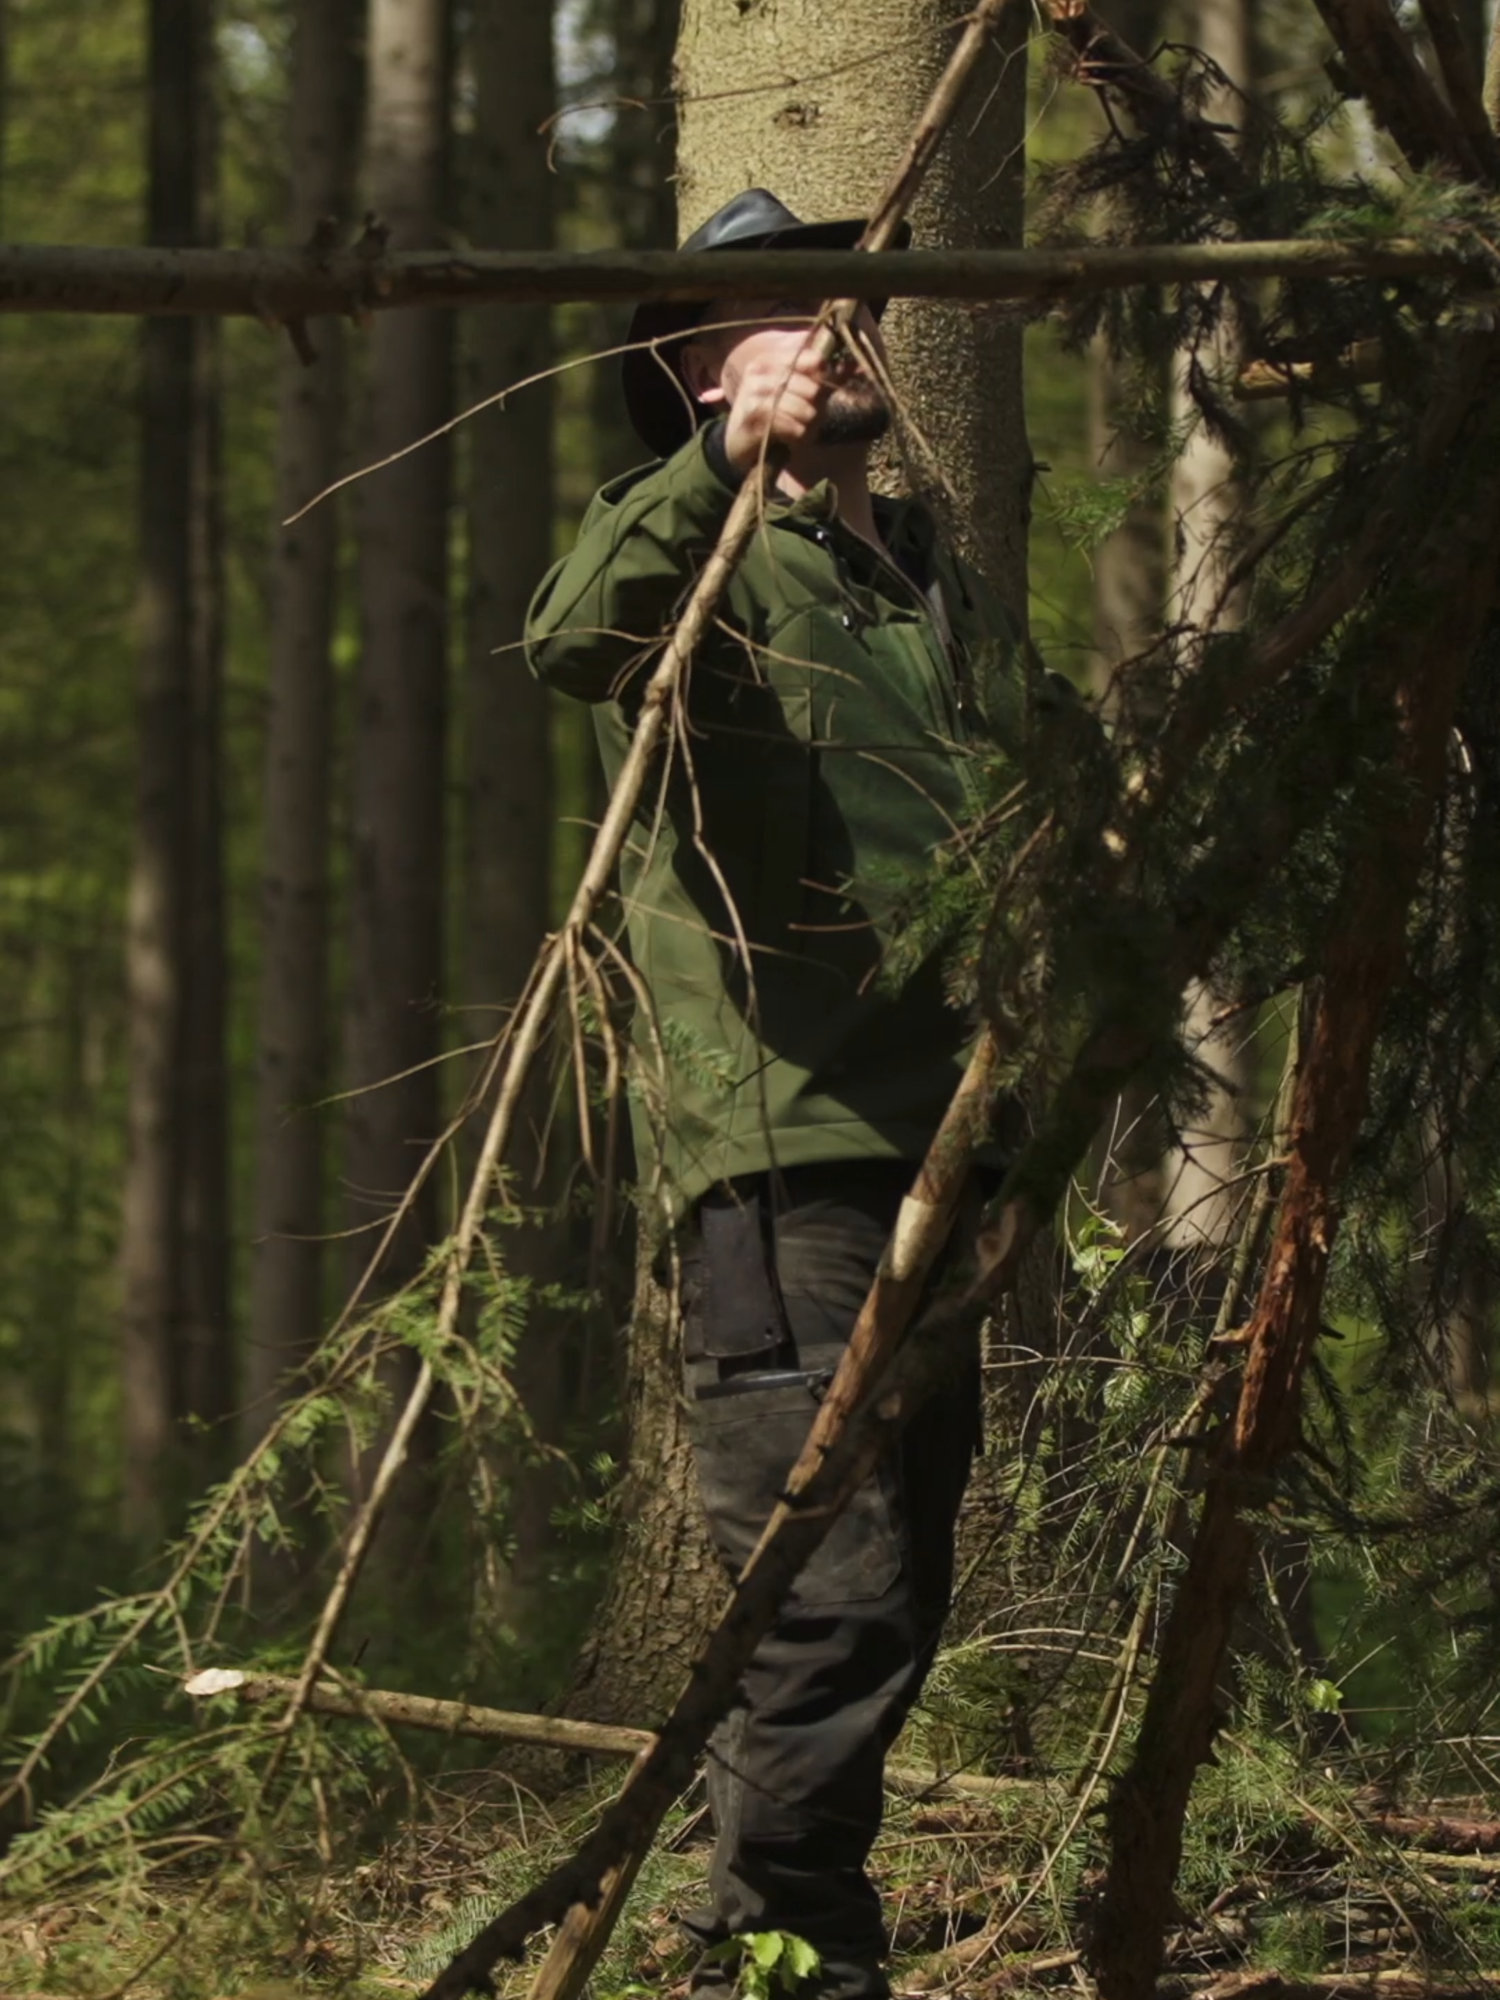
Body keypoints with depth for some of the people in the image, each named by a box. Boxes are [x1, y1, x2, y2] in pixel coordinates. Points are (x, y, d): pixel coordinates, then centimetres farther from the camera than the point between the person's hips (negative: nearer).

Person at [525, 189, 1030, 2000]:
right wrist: (724, 464, -40)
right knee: (833, 1601, -15)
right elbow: (572, 641, -26)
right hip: (777, 1153, -8)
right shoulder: (703, 551, -1)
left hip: (933, 1155, 8)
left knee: (893, 1606, 11)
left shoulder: (942, 588, 22)